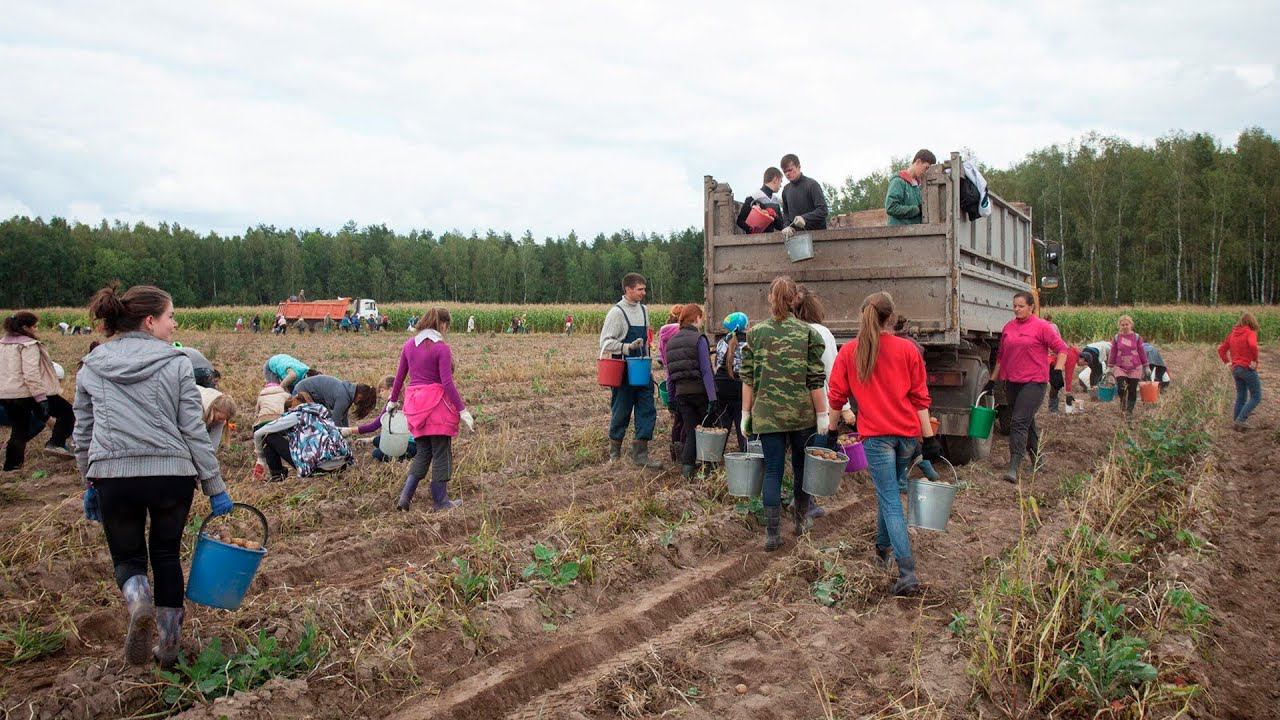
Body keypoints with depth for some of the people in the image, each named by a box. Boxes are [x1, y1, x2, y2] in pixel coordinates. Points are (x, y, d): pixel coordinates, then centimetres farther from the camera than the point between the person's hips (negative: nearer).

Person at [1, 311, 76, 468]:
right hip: (26, 392, -8)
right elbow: (31, 374, -21)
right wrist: (41, 398, -23)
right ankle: (56, 443, -10)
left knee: (18, 431, 19)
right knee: (67, 412, 5)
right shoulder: (28, 345, -12)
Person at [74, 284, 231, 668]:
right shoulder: (176, 364, -3)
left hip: (112, 477, 2)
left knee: (127, 557, 18)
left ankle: (139, 604, -16)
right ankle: (168, 647, 21)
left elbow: (83, 434, 14)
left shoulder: (91, 368, 8)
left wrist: (89, 484, 26)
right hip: (172, 475, -1)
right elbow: (194, 430, -4)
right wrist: (215, 487, 2)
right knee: (166, 556, 17)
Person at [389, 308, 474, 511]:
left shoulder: (409, 344, 8)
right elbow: (447, 382, -15)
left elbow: (400, 375, 15)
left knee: (422, 452, 17)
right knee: (441, 454, 6)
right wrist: (462, 410, -13)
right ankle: (440, 501, 13)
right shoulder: (441, 348, -10)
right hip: (436, 403, -6)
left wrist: (393, 400, 28)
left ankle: (405, 497, 9)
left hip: (414, 403, 6)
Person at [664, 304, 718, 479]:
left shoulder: (671, 341, 12)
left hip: (681, 393, 5)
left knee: (691, 432, 9)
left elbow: (669, 374, 13)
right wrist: (712, 398, -15)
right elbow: (706, 371, -13)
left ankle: (686, 466, -4)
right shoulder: (698, 339, -7)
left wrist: (672, 399, 17)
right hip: (700, 391, -5)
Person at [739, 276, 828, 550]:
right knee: (801, 466, 18)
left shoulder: (755, 332, 0)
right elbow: (816, 380, -6)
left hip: (767, 414, 1)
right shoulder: (808, 333, -4)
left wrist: (746, 413, 8)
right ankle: (801, 521, 33)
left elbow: (748, 378, 1)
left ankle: (771, 534, 3)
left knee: (772, 471, 5)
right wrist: (822, 415, 1)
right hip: (802, 414, 0)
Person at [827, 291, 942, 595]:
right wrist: (929, 437, 3)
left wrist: (831, 430, 14)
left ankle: (907, 573, -11)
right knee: (888, 492, 21)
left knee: (890, 501, -2)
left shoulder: (848, 352, 0)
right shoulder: (907, 349, 2)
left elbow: (836, 396, 3)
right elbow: (920, 397, 1)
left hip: (875, 434, -2)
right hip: (908, 433, 2)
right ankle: (882, 547, 38)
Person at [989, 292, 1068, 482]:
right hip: (1012, 382, 6)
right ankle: (1037, 460, 34)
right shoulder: (1008, 327, 13)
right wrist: (992, 380, 19)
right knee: (1028, 423, 18)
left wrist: (1058, 370, -14)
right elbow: (1001, 356, 19)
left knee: (1020, 422, -16)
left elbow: (1062, 348, -3)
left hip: (1033, 382, -6)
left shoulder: (1041, 327, -4)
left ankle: (1013, 468, -19)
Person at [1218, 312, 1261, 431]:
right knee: (1256, 397, 3)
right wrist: (1255, 360, -18)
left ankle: (1235, 423, 14)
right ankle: (1240, 420, -8)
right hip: (1248, 368, -7)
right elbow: (1253, 345, -30)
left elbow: (1221, 349, 14)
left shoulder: (1232, 334, 11)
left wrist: (1227, 362, 11)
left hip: (1236, 369, 7)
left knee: (1240, 398, 14)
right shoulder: (1250, 333, -10)